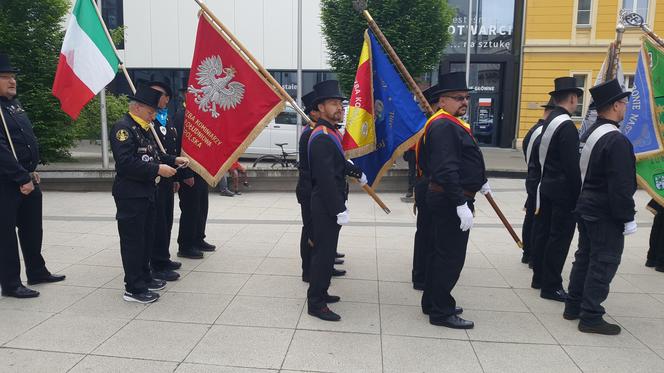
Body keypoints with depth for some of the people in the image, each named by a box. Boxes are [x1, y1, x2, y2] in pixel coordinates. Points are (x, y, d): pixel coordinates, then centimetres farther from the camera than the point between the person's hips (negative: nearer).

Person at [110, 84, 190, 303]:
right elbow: (126, 162, -25)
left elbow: (152, 155, 24)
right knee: (133, 241, -2)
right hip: (130, 195, -10)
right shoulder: (123, 127, -15)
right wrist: (157, 169, -25)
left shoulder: (144, 128, 15)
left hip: (147, 192, 10)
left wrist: (173, 160, 9)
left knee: (147, 238, 17)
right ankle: (134, 289, 6)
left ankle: (144, 277, 31)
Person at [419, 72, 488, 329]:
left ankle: (432, 302, 29)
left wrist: (479, 181, 24)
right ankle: (441, 312, 8)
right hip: (451, 200, -11)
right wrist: (461, 204, -29)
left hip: (448, 199, 11)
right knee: (451, 257, -3)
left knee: (442, 253, 17)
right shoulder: (443, 126, -18)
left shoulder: (452, 123, 15)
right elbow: (446, 170, -27)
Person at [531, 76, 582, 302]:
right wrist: (578, 195, -15)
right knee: (560, 238, -2)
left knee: (544, 233, 14)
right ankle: (551, 286, 4)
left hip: (547, 188, 9)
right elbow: (572, 165, -20)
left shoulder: (549, 122, 10)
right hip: (564, 192, -9)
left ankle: (539, 277, 25)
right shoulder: (567, 126, -18)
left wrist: (544, 184, 17)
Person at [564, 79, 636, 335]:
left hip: (586, 207, 9)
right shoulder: (616, 140, -20)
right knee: (604, 263, 0)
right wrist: (628, 218, -16)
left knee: (585, 257, 16)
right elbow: (621, 185, -21)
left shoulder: (589, 134, 8)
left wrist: (585, 202, 17)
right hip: (606, 213, -9)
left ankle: (573, 307, 25)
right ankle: (591, 317, 7)